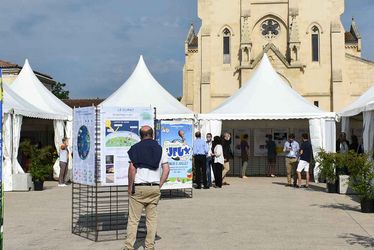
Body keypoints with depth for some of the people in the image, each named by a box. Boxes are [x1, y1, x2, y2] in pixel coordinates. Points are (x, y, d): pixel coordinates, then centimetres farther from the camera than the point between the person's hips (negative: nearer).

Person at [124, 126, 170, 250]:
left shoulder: (135, 148, -2)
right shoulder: (160, 149, 7)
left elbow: (132, 168, -10)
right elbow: (166, 169, 2)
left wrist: (130, 187, -2)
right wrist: (160, 185, 9)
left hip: (138, 187, -3)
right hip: (155, 188, 3)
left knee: (133, 219, 2)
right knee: (152, 218, 10)